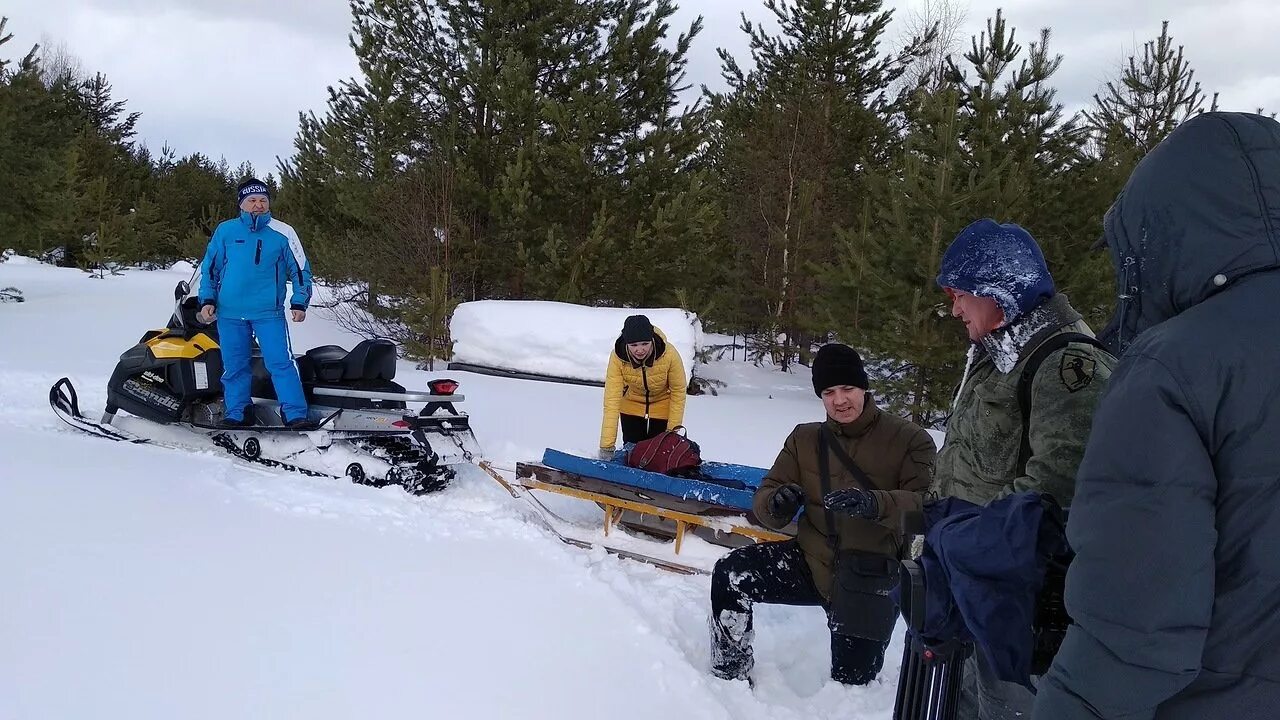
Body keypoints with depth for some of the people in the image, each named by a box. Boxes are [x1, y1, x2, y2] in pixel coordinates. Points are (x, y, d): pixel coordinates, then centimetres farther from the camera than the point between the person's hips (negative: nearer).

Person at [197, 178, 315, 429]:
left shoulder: (283, 233, 1)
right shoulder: (225, 231, 4)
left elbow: (300, 269, 7)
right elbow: (209, 267, 13)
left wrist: (299, 303, -1)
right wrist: (207, 300, 6)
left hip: (269, 313, -2)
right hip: (229, 312, 2)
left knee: (281, 363, -10)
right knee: (234, 367, 6)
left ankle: (296, 415, -10)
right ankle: (236, 414, 17)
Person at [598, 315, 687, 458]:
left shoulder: (669, 354, -32)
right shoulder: (618, 357, -30)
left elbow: (678, 392, -18)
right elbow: (612, 399, -31)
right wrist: (606, 445, -34)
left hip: (662, 409, -1)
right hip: (631, 408, 1)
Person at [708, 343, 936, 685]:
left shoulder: (908, 440, -9)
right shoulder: (805, 439, 5)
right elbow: (764, 502, 0)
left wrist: (873, 503, -43)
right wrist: (777, 503, -26)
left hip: (871, 580, -3)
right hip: (811, 561, 3)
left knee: (851, 682, 6)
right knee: (729, 575, -18)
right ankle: (731, 677, 0)